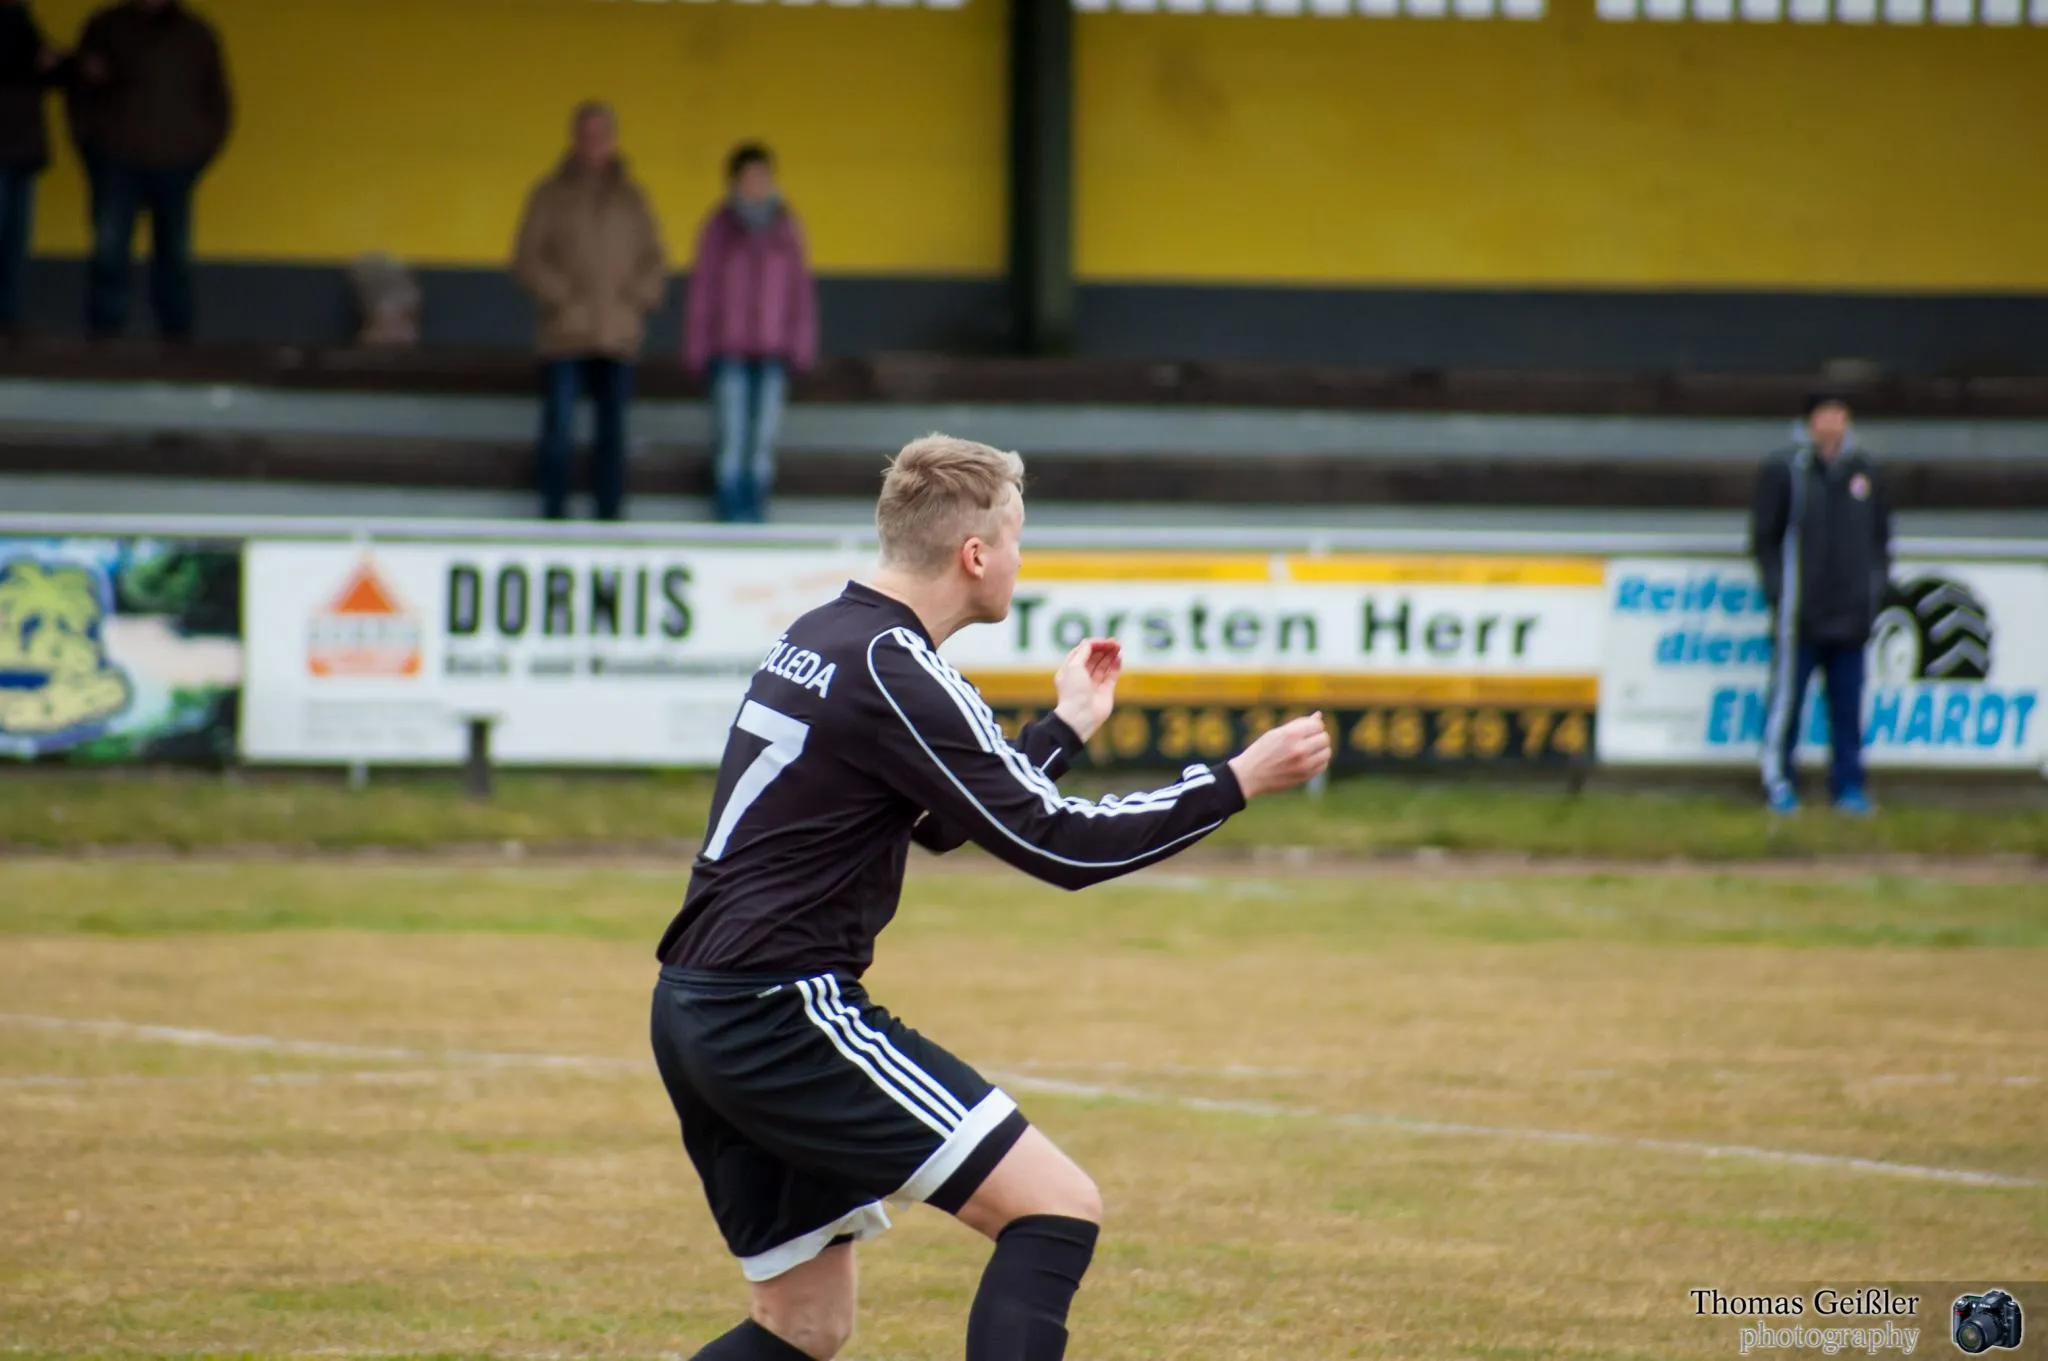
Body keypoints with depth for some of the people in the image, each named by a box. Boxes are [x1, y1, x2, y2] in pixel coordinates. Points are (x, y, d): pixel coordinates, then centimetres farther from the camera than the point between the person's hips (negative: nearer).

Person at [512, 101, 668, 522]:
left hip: (619, 338, 2)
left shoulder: (631, 199, 13)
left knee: (612, 435, 2)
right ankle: (554, 517, -2)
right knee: (559, 435, -7)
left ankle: (610, 517, 5)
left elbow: (655, 263, 15)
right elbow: (527, 258, 2)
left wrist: (635, 299, -2)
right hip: (565, 338, -2)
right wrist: (564, 298, -9)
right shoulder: (551, 195, 6)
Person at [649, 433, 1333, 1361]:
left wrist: (1067, 725, 35)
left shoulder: (820, 639, 15)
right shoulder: (890, 672, -14)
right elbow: (1061, 844, -14)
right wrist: (1236, 783, -6)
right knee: (1057, 1207, -9)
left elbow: (941, 820, 29)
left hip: (699, 1016, 10)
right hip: (785, 1012, -10)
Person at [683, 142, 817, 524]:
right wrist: (696, 348, 3)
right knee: (731, 437, -6)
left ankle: (756, 513, 8)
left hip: (772, 353, 2)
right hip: (729, 351, -2)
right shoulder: (719, 227, 2)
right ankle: (731, 514, -2)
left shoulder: (786, 228, 8)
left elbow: (801, 290, 11)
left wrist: (802, 346, 7)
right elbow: (702, 288, 4)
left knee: (764, 439, 2)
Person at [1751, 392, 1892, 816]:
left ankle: (1848, 785, 11)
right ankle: (1779, 782, 4)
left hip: (1851, 616, 4)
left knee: (1848, 705, 5)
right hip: (1800, 615, -4)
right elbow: (1764, 538, 1)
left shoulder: (1864, 471, 12)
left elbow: (1879, 537, 19)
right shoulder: (1784, 471, -1)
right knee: (1787, 699, -3)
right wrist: (1778, 589, -6)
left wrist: (1875, 587, 8)